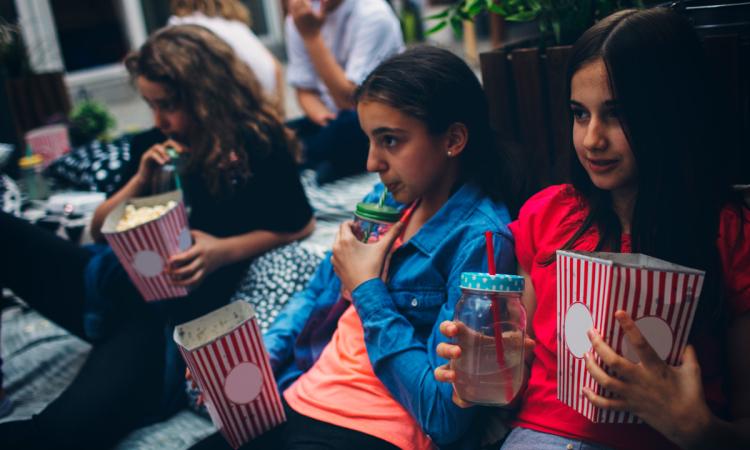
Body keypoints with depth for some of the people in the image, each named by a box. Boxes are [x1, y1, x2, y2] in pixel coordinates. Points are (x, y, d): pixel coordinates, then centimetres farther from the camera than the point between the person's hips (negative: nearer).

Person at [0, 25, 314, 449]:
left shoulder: (258, 143, -1)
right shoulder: (156, 144, 14)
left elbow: (300, 224, 2)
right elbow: (99, 228, 19)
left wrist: (222, 251, -13)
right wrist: (141, 180, -1)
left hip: (176, 306, -6)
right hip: (114, 281, 7)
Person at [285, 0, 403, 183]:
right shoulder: (299, 17, 0)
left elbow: (349, 100, -24)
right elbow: (305, 91, 5)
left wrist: (311, 35, -25)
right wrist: (322, 116, -17)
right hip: (330, 119, 4)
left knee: (348, 124, -37)